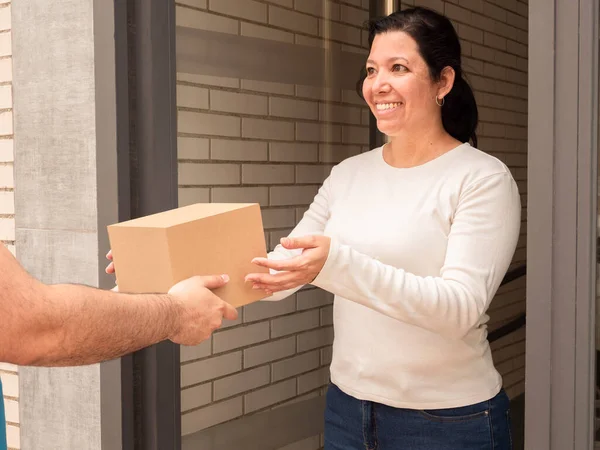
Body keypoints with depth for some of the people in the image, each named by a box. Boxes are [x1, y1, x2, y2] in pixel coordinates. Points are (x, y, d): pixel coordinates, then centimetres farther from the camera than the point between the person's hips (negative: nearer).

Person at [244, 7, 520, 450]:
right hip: (347, 406, 5)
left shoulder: (484, 178, -12)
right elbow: (282, 271, 2)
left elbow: (460, 308, -23)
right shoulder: (348, 174, 4)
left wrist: (337, 263, -35)